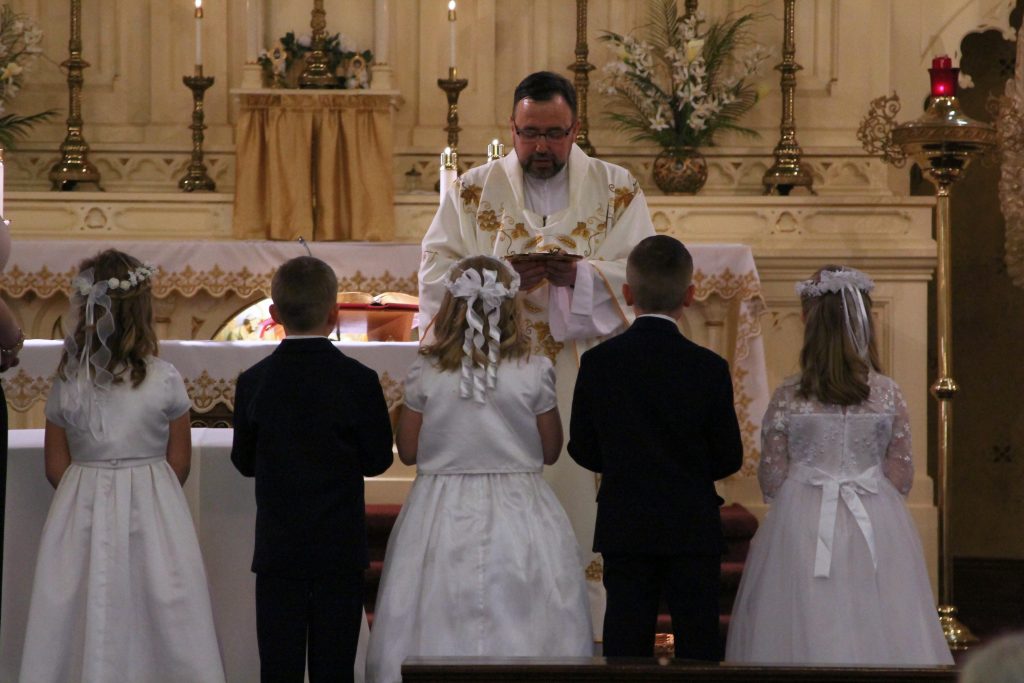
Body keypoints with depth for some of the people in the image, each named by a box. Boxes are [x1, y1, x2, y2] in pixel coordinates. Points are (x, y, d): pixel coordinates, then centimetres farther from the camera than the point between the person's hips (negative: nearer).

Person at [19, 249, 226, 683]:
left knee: (87, 623, 7)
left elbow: (55, 466, 2)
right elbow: (179, 462, -1)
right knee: (158, 619, 5)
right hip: (154, 515, -2)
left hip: (83, 513, 2)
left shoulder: (67, 384, -6)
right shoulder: (165, 380, -10)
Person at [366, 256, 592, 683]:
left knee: (442, 627, 6)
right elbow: (550, 451, 1)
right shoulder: (534, 373, -8)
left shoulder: (425, 374, -6)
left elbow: (408, 450, 2)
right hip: (518, 515, -1)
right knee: (521, 628, 4)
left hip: (443, 516, 1)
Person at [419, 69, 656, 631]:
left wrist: (579, 275, -17)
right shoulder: (473, 191, 11)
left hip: (588, 379, 0)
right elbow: (436, 272, 2)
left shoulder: (617, 190, 10)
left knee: (581, 498, -5)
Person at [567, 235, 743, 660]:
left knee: (626, 644, 7)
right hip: (693, 529, -1)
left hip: (623, 529, 1)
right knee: (697, 644, 5)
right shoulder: (709, 369, -8)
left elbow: (583, 450, 0)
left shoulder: (598, 362, -6)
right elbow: (728, 458, -3)